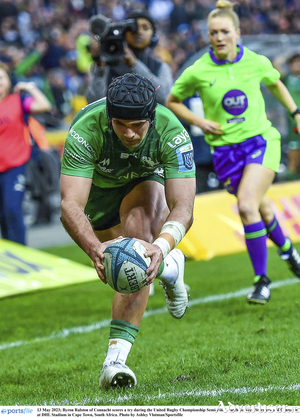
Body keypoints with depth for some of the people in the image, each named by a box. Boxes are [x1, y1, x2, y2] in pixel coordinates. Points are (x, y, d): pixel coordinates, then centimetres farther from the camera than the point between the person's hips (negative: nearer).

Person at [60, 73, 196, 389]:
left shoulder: (172, 132, -36)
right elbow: (70, 206, -44)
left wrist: (161, 246, -60)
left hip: (146, 184, -2)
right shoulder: (85, 130, -39)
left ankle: (116, 357, -31)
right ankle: (170, 267, 38)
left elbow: (183, 208, -38)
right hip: (98, 188, 2)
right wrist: (95, 248, -63)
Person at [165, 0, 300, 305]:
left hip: (261, 142, -1)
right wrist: (199, 122, -6)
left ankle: (261, 279, -8)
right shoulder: (198, 71, -8)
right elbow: (172, 102, 7)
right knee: (261, 208, 11)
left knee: (247, 206, -19)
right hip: (226, 149, 1)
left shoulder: (256, 62, -4)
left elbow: (275, 83, 18)